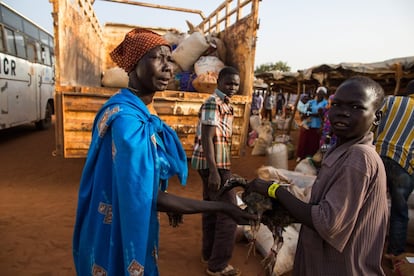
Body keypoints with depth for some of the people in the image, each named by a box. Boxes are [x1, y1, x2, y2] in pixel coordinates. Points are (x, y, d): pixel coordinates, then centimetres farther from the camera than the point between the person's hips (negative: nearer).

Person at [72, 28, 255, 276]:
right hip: (121, 233, -8)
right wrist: (223, 207, -22)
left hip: (134, 225, 8)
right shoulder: (127, 118, -28)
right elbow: (150, 196, -27)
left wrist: (172, 205, 14)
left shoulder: (138, 112, 1)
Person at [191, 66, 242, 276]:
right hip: (214, 164, -10)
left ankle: (208, 253, 33)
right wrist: (214, 171, -26)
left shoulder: (224, 103, 16)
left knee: (212, 209, 18)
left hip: (213, 163, 10)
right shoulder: (213, 103, -15)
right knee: (228, 212, -4)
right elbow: (207, 139, -21)